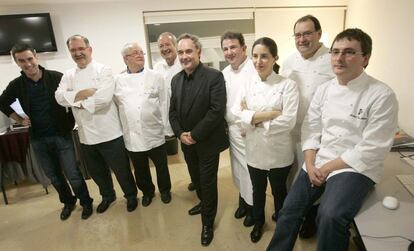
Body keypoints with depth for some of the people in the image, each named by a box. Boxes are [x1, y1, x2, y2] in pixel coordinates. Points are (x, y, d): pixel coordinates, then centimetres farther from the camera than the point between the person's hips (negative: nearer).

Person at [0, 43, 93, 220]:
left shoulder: (57, 77, -10)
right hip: (38, 139, 4)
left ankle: (86, 202, 22)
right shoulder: (17, 85, 1)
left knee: (73, 174, 0)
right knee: (54, 176, 16)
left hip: (62, 135, -3)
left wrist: (71, 121, -6)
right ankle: (68, 202, 37)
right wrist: (19, 120, 7)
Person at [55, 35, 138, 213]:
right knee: (96, 171, 22)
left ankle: (131, 196, 34)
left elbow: (104, 98, -22)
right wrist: (84, 93, -18)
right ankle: (107, 196, 46)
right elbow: (60, 97, -6)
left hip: (109, 133, -5)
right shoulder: (68, 75, 9)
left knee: (121, 169, 9)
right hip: (85, 135, 6)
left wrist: (76, 100, -10)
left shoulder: (103, 70, -8)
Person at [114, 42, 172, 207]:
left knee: (161, 166, 13)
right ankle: (147, 191, 42)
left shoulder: (156, 77, 0)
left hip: (154, 133, -1)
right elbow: (115, 105, 7)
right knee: (140, 169, 18)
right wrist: (123, 128, 3)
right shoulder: (118, 81, 3)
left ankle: (165, 190, 39)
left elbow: (164, 104, 0)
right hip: (132, 136, 2)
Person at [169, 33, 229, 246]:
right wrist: (180, 133, -8)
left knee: (208, 182, 9)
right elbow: (172, 110, 8)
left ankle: (208, 223, 31)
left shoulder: (214, 76, -14)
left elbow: (217, 110, -21)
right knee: (196, 179, 22)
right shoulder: (176, 79, 5)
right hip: (186, 142, 6)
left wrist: (194, 135, -19)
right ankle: (204, 204, 51)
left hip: (207, 142, -5)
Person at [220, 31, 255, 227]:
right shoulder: (224, 73, 9)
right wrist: (226, 125, 7)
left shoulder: (255, 68, -13)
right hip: (232, 129, 6)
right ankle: (243, 199, 38)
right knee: (238, 168, 17)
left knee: (251, 169, 4)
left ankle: (253, 206, 26)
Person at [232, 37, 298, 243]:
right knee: (258, 190, 22)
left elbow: (288, 121, -20)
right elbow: (237, 113, -10)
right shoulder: (248, 84, 0)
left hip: (278, 151, -2)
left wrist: (253, 117, -14)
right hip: (254, 150, 3)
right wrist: (268, 114, -20)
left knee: (279, 191, 19)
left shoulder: (288, 85, -11)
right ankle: (258, 222, 48)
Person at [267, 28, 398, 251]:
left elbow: (372, 150, -15)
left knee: (330, 216, -29)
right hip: (316, 163, 5)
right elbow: (311, 129, 4)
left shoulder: (382, 95, -12)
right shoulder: (324, 90, 4)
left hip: (355, 167, -5)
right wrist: (310, 165, -9)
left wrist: (328, 168, -14)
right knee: (290, 209, 5)